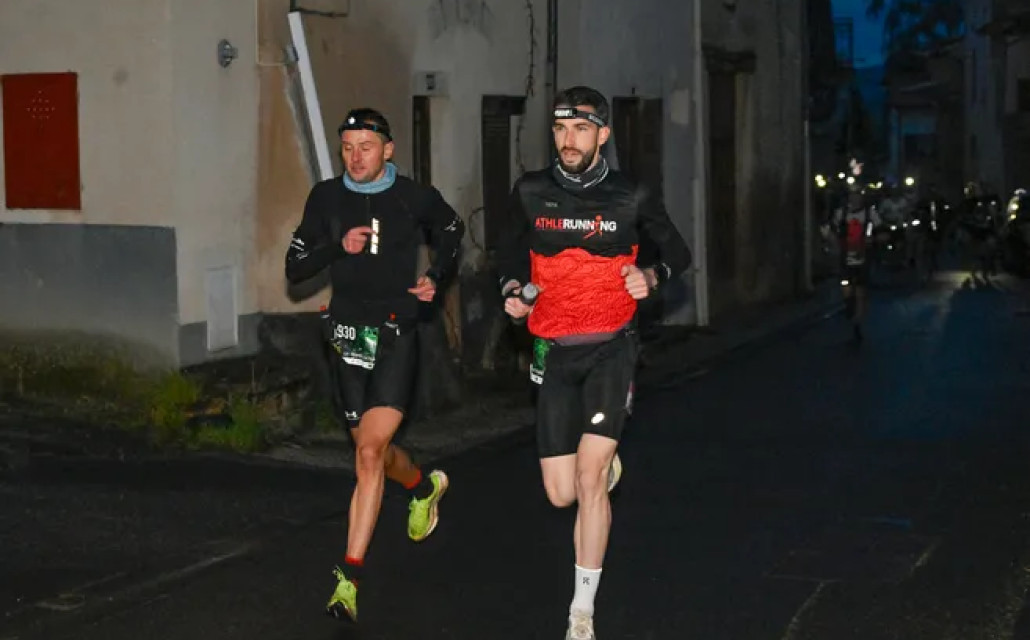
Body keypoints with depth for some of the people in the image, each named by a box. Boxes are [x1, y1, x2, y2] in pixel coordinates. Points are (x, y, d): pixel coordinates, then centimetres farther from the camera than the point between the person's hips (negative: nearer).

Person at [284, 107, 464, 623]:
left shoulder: (416, 198, -2)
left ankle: (349, 577, -15)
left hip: (396, 336, -3)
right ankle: (425, 487, 50)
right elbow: (294, 267, 2)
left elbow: (452, 230, 19)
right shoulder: (326, 198, 2)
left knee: (369, 452, -16)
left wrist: (436, 276, 3)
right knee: (374, 451, 16)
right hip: (346, 335, 4)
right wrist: (338, 246, -15)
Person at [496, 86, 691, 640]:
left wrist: (650, 275, -10)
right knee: (561, 494, 2)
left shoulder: (632, 199, -3)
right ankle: (607, 463, 41)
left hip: (611, 348, -2)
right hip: (554, 352, 3)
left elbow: (677, 253, 11)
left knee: (589, 477, -17)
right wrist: (513, 292, -3)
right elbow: (510, 255, 17)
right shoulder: (531, 193, 1)